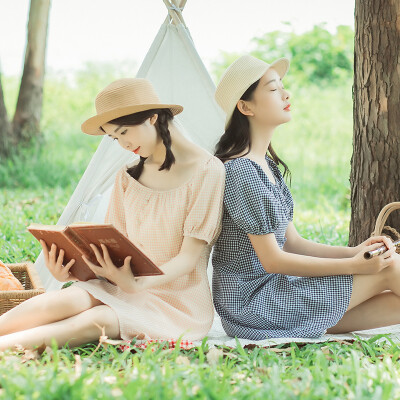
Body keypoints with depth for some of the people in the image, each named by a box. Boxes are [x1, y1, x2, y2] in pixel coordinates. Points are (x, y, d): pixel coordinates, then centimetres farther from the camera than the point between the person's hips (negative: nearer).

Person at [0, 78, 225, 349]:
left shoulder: (207, 171, -8)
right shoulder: (129, 176, 13)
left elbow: (189, 255, -13)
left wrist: (137, 285, -30)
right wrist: (72, 271, -12)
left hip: (179, 301, -5)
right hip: (126, 287, 5)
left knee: (96, 321, -33)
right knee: (56, 303, -26)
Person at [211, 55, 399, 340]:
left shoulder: (268, 165, 12)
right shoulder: (240, 171, -18)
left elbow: (292, 243, 12)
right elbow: (272, 260, -18)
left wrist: (354, 251, -2)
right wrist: (353, 266, -17)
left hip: (273, 290, 9)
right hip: (252, 304, -9)